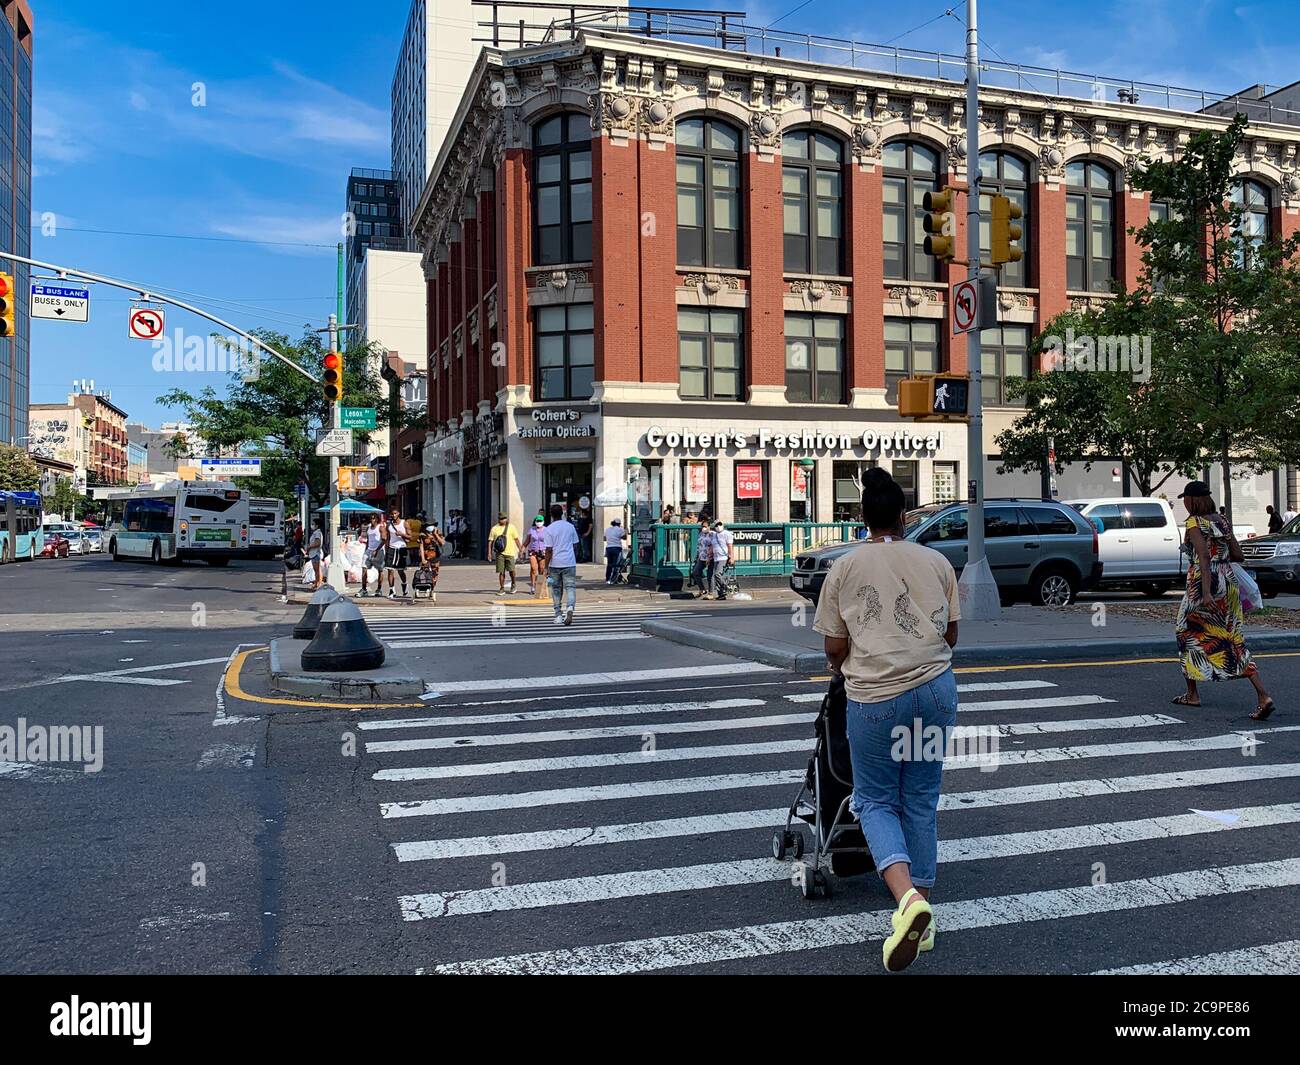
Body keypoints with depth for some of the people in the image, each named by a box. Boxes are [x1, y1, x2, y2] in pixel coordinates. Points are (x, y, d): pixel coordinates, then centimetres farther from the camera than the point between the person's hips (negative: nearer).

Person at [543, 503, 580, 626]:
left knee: (556, 589, 11)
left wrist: (546, 567, -6)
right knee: (570, 587, -1)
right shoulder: (570, 526, 4)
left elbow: (549, 550, -10)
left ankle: (558, 615, 14)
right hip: (569, 562, 1)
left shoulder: (549, 529, -6)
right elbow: (575, 544, 12)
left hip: (555, 564, -1)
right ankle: (570, 608, -26)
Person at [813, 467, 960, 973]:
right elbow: (951, 635, 12)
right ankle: (921, 913, 22)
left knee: (876, 800, 10)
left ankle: (907, 898, -13)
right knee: (922, 801, 15)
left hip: (874, 697, -3)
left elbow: (835, 648, 2)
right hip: (935, 688, 3)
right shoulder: (936, 562, 6)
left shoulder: (844, 568, 0)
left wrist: (839, 668, 25)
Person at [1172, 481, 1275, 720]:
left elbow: (1203, 556, -21)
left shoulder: (1194, 523, -10)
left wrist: (1206, 593, -26)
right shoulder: (1222, 521, 10)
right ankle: (1264, 696, -10)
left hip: (1203, 583, -6)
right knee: (1235, 643, 4)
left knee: (1189, 634, 14)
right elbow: (1237, 555, 11)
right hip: (1228, 582, 6)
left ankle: (1192, 694, 22)